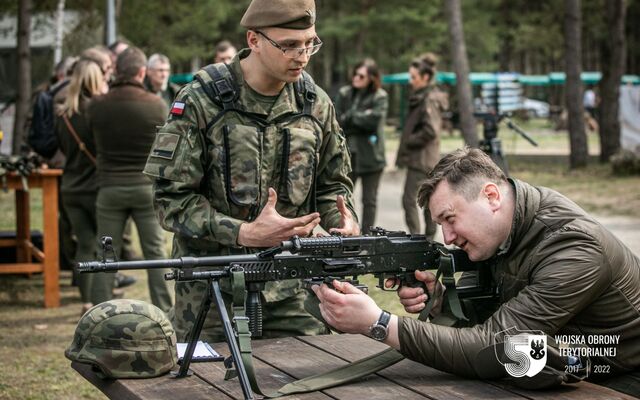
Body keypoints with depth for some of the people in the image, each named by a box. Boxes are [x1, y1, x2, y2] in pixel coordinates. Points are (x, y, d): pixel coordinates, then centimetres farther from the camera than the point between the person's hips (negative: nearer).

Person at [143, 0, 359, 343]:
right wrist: (244, 233, -22)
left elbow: (332, 183, 15)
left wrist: (345, 222, -8)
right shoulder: (200, 102, -10)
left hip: (292, 291, 4)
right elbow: (171, 197, -12)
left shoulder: (316, 104, 4)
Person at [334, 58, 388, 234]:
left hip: (370, 155, -2)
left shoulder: (380, 97, -4)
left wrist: (350, 117, -10)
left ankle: (366, 236, 13)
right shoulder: (344, 94, 5)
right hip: (348, 153, 2)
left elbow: (374, 120, -18)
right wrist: (361, 118, -14)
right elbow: (338, 121, -2)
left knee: (369, 200, 6)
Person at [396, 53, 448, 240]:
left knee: (409, 199, -9)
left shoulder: (429, 100, -15)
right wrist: (408, 142, 11)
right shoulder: (421, 97, 14)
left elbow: (430, 130, -23)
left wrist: (409, 142, -14)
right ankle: (429, 238, 20)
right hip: (426, 159, 10)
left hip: (421, 159, -10)